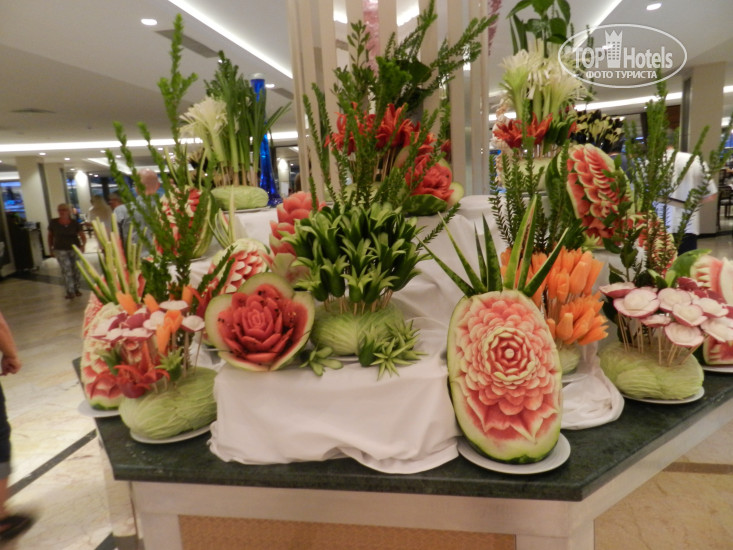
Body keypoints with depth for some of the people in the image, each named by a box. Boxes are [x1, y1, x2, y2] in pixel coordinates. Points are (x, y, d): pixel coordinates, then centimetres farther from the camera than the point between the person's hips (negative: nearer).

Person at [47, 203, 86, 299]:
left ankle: (76, 289, 20)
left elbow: (82, 236, -6)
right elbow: (50, 236, 11)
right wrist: (50, 249, 9)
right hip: (60, 250, 0)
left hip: (74, 249, 0)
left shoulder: (75, 223, -5)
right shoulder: (53, 223, -2)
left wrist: (83, 245, -24)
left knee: (76, 269, 4)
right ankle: (70, 291, -2)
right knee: (66, 270, -7)